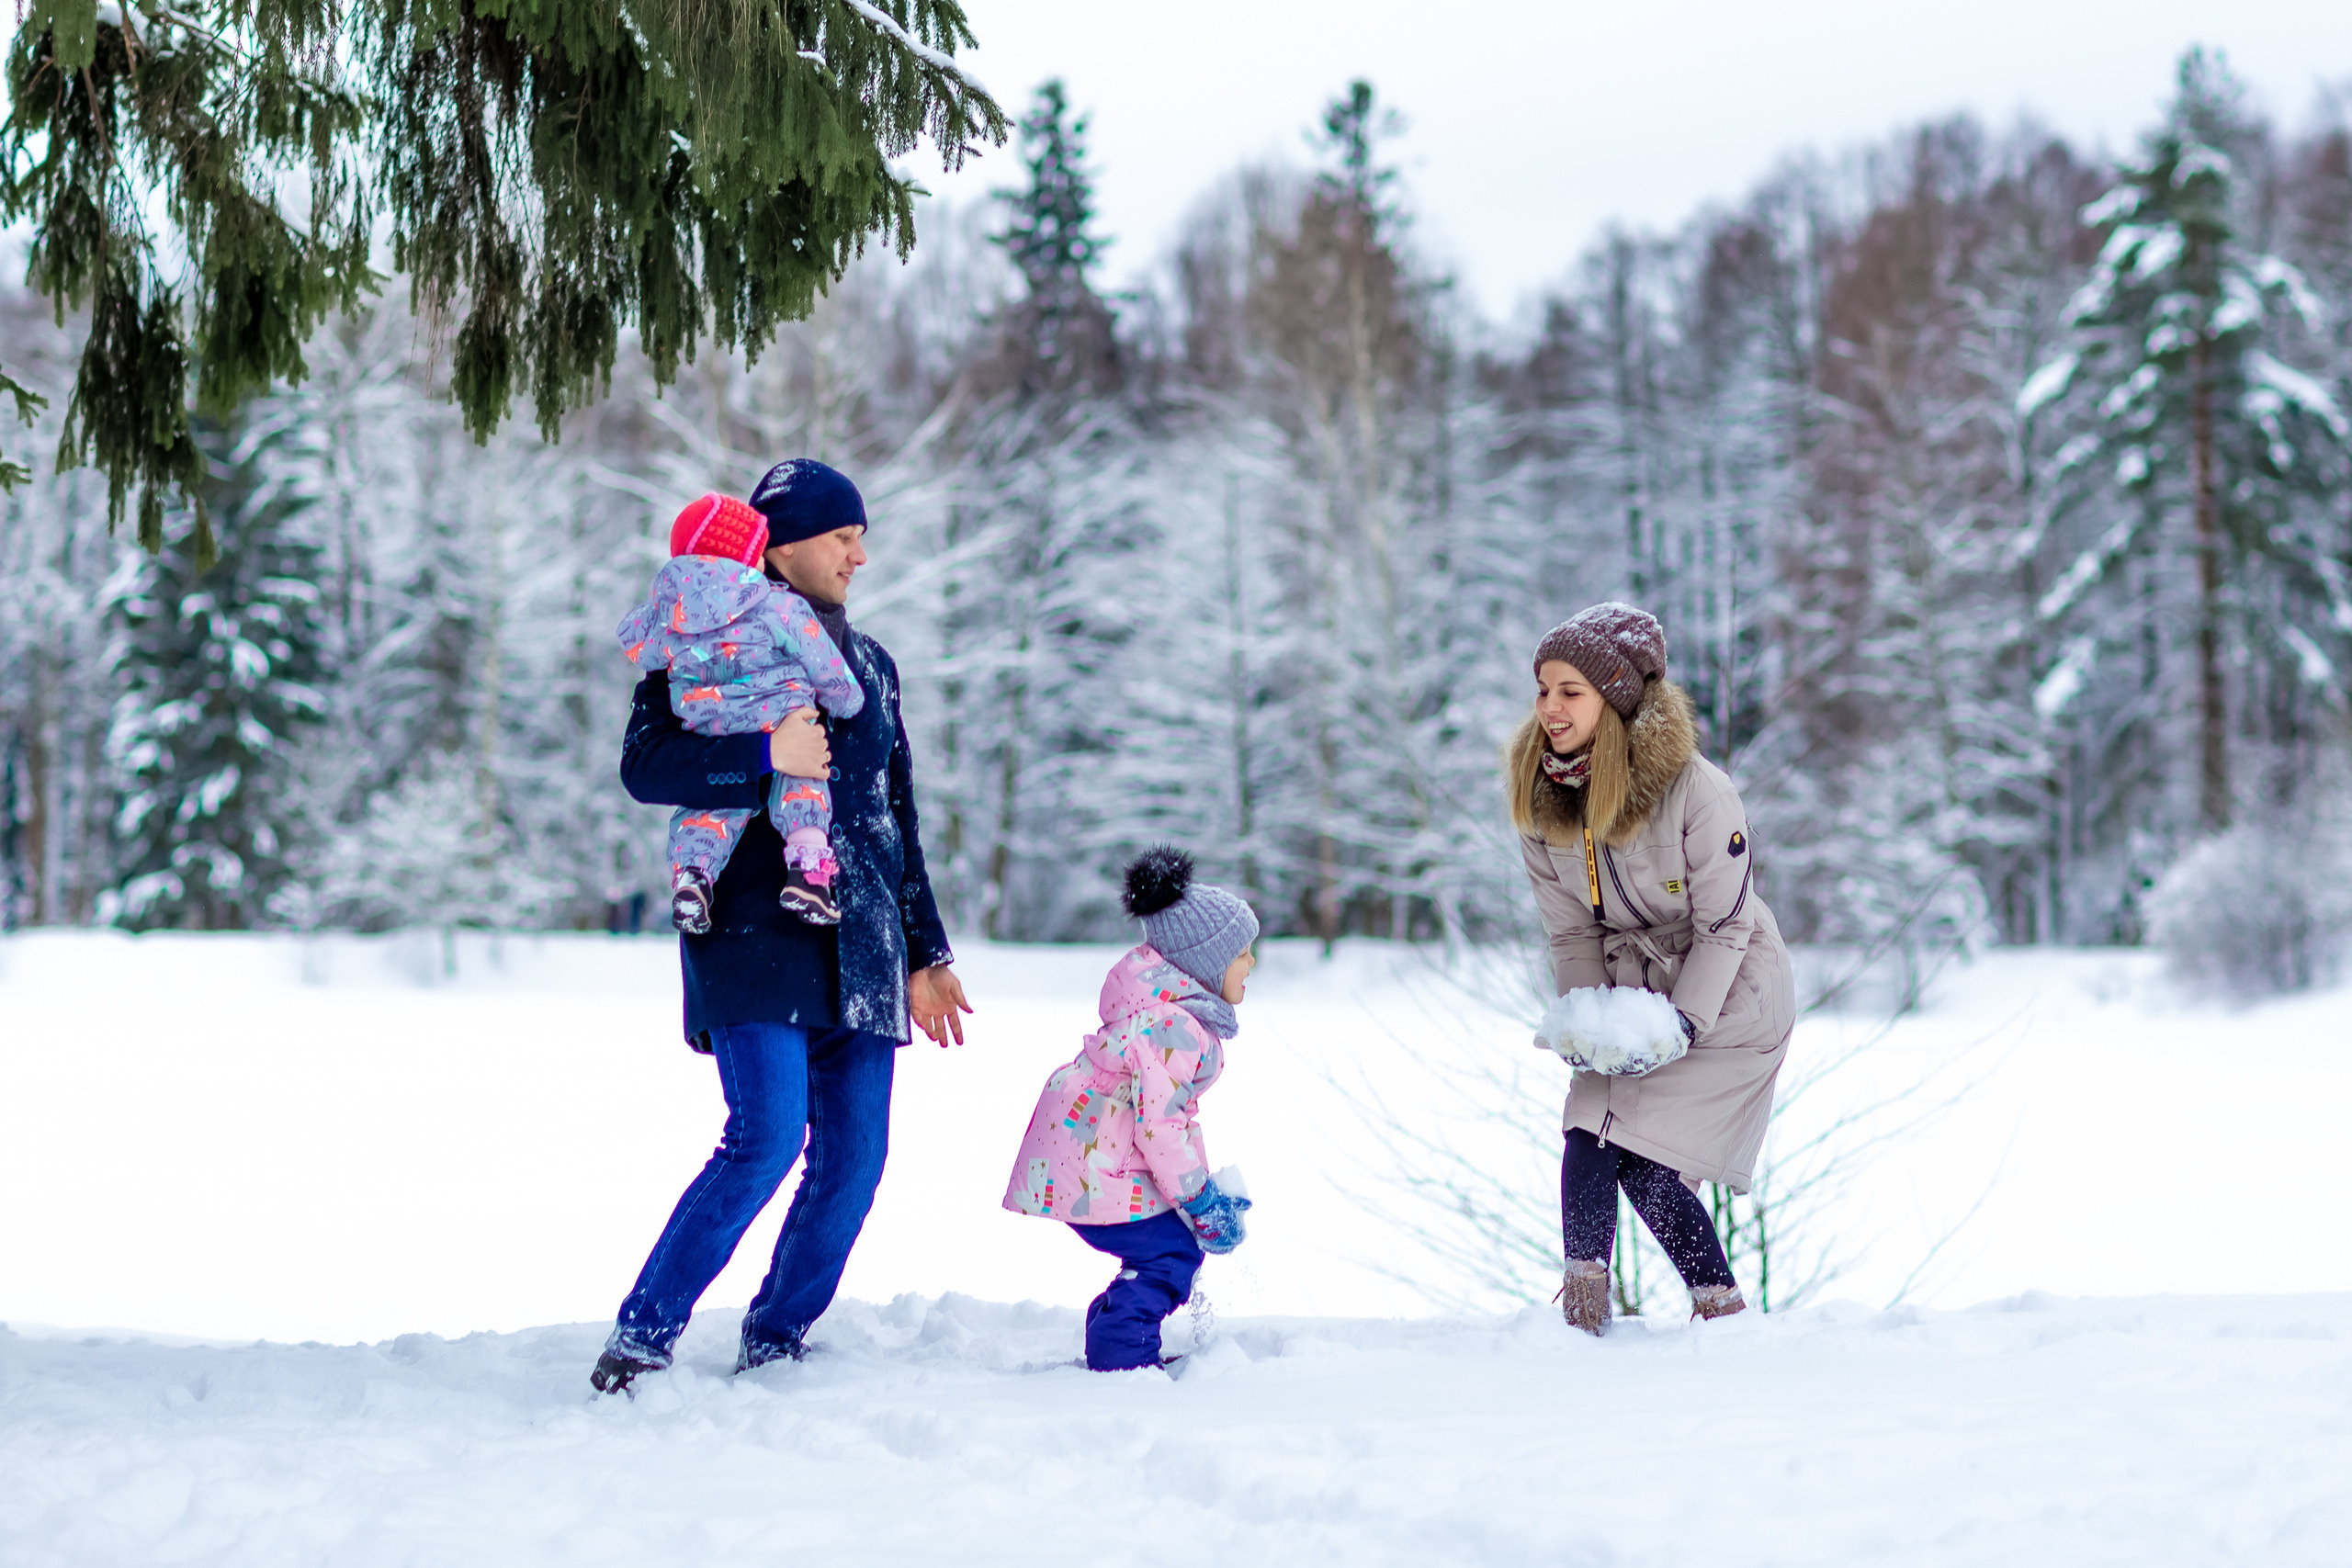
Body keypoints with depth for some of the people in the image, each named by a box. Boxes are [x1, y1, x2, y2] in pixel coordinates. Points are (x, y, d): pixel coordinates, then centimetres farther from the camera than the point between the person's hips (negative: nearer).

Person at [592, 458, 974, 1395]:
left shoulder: (869, 665, 21)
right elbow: (644, 765, -13)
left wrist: (924, 953, 22)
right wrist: (767, 755, -22)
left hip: (859, 950, 7)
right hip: (755, 938, -6)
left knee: (853, 1161, 1)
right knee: (767, 1138, -18)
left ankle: (772, 1347, 15)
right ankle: (639, 1341, -8)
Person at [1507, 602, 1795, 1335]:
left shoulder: (1696, 792, -24)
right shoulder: (1541, 799, -6)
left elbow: (1725, 925, -17)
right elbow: (1572, 931, 1)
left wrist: (1682, 1023, -23)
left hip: (1728, 994, -6)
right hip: (1633, 991, 6)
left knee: (1647, 1161, -12)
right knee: (1586, 1141, -10)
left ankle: (1723, 1317, 4)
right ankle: (1581, 1319, -2)